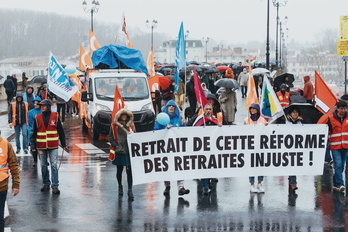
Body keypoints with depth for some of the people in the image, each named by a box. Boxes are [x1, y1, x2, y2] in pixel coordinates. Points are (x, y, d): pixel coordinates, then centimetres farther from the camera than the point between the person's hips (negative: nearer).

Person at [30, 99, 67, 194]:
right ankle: (46, 184, 22)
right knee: (43, 166, 10)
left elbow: (61, 131, 7)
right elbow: (33, 133, 6)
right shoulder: (37, 118, 3)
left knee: (54, 165, -7)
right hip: (41, 146, 2)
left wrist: (64, 144, 9)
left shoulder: (55, 116, 0)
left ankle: (55, 186, -4)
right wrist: (33, 146, -1)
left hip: (53, 146, -2)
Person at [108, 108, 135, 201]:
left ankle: (130, 191, -4)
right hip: (119, 151, 0)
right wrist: (115, 145, -9)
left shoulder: (131, 125, 7)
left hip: (129, 151, 0)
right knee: (119, 170, 12)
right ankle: (120, 186, 34)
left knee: (129, 171, -6)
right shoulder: (114, 125, 2)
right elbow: (110, 137, 4)